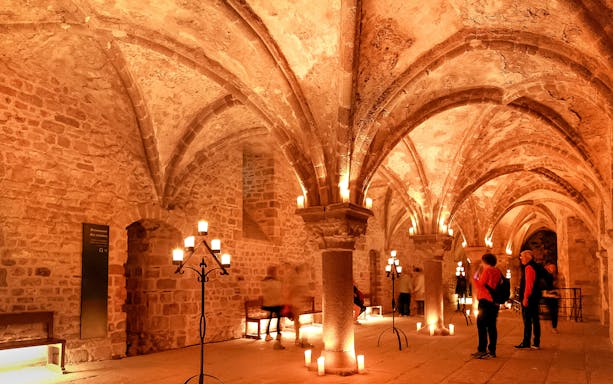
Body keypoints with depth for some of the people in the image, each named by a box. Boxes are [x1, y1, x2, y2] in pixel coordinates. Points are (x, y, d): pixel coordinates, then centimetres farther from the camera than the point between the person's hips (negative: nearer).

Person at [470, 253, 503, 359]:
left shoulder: (486, 271, -12)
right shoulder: (498, 272, 10)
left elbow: (479, 285, -11)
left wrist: (475, 278, 6)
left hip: (485, 301, -8)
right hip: (495, 302, 8)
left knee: (481, 325, -5)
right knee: (492, 326, 11)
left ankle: (482, 351, -8)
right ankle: (492, 351, 13)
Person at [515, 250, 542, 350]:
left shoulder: (529, 267, -14)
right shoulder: (535, 266, 17)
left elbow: (528, 284, -20)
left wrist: (525, 297, -21)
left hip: (528, 298, -10)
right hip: (534, 297, 10)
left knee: (527, 321, -7)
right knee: (534, 320, 11)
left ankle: (526, 342, -5)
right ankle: (536, 343, 15)